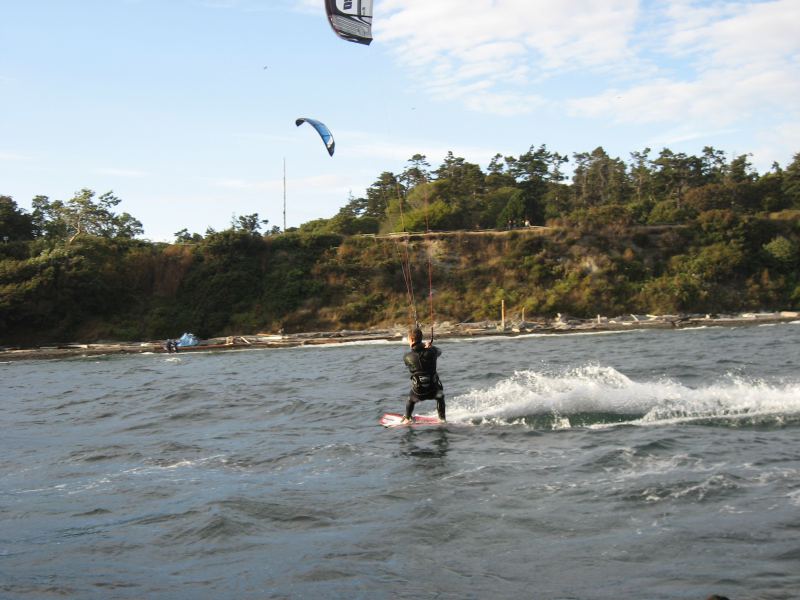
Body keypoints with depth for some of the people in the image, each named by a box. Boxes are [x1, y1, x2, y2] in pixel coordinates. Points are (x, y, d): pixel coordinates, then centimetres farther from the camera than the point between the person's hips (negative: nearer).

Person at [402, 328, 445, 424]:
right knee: (440, 397, 36)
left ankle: (407, 419, 45)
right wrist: (431, 347, 27)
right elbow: (439, 352, 13)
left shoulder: (407, 357, -12)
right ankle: (442, 418, 35)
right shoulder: (431, 352, -12)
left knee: (410, 400, 35)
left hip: (418, 390, 0)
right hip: (433, 388, 1)